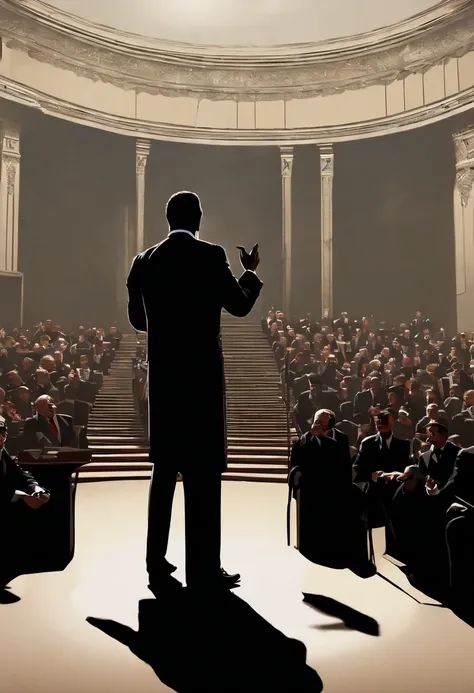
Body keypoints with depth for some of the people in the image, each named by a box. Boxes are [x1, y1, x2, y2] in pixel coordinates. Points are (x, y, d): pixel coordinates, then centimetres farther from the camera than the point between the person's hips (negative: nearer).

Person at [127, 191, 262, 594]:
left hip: (162, 373, 5)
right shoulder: (210, 256, -7)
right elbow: (241, 305, -1)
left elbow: (137, 319, 13)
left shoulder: (145, 261, 6)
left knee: (165, 467, 14)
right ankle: (203, 569, 2)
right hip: (202, 373, -5)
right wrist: (251, 271, 17)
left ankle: (157, 562, 20)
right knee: (203, 471, -1)